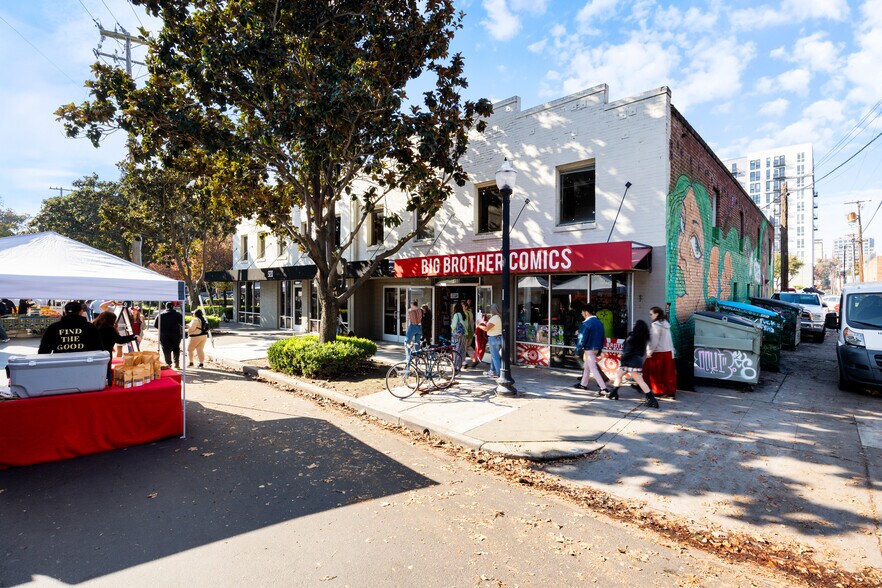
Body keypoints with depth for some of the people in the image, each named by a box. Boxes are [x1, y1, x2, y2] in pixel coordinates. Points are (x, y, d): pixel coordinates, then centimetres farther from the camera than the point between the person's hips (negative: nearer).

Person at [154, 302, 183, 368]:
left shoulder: (161, 314, 3)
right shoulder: (177, 314, -3)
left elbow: (155, 324, 1)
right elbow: (182, 324, -11)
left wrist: (162, 328, 17)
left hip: (164, 335, 1)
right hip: (175, 335, -1)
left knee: (166, 350, 8)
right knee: (176, 349, 13)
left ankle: (168, 364, 3)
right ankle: (176, 363, 4)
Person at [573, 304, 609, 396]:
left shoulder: (586, 324, -18)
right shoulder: (599, 322, 7)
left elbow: (582, 338, -17)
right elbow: (602, 337, 12)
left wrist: (577, 351, -8)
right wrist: (599, 350, 19)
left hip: (589, 349, -9)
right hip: (596, 349, 9)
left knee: (593, 369, -5)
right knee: (587, 367, 20)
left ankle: (603, 388, -9)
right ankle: (583, 384, 32)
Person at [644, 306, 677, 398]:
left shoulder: (655, 325, -14)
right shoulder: (666, 324, 11)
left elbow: (654, 341, -17)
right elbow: (669, 340, 12)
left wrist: (649, 352, -10)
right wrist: (672, 352, 13)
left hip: (658, 353, -8)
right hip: (668, 352, 8)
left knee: (656, 373, 4)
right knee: (668, 373, 11)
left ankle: (659, 391, 9)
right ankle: (671, 391, 15)